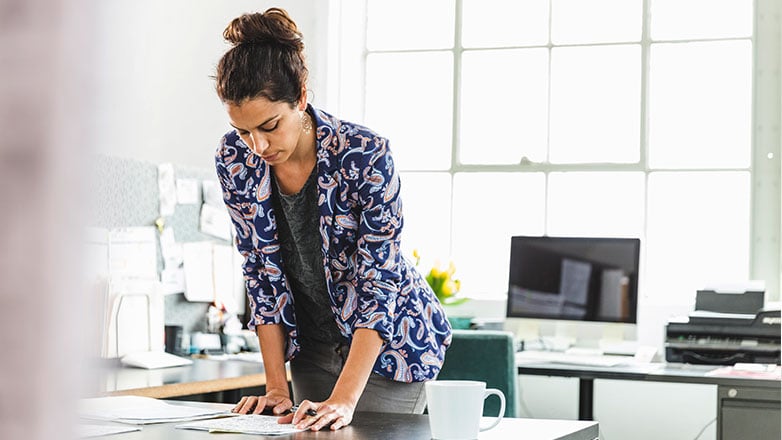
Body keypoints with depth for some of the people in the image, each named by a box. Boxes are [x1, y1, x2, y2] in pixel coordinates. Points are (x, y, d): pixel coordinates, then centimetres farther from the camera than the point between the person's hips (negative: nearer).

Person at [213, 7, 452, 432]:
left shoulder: (365, 155, -28)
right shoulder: (234, 159, -14)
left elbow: (378, 281, -27)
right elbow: (263, 273, -8)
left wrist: (343, 400, -34)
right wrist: (277, 387, -12)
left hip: (388, 340, -4)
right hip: (312, 346, 4)